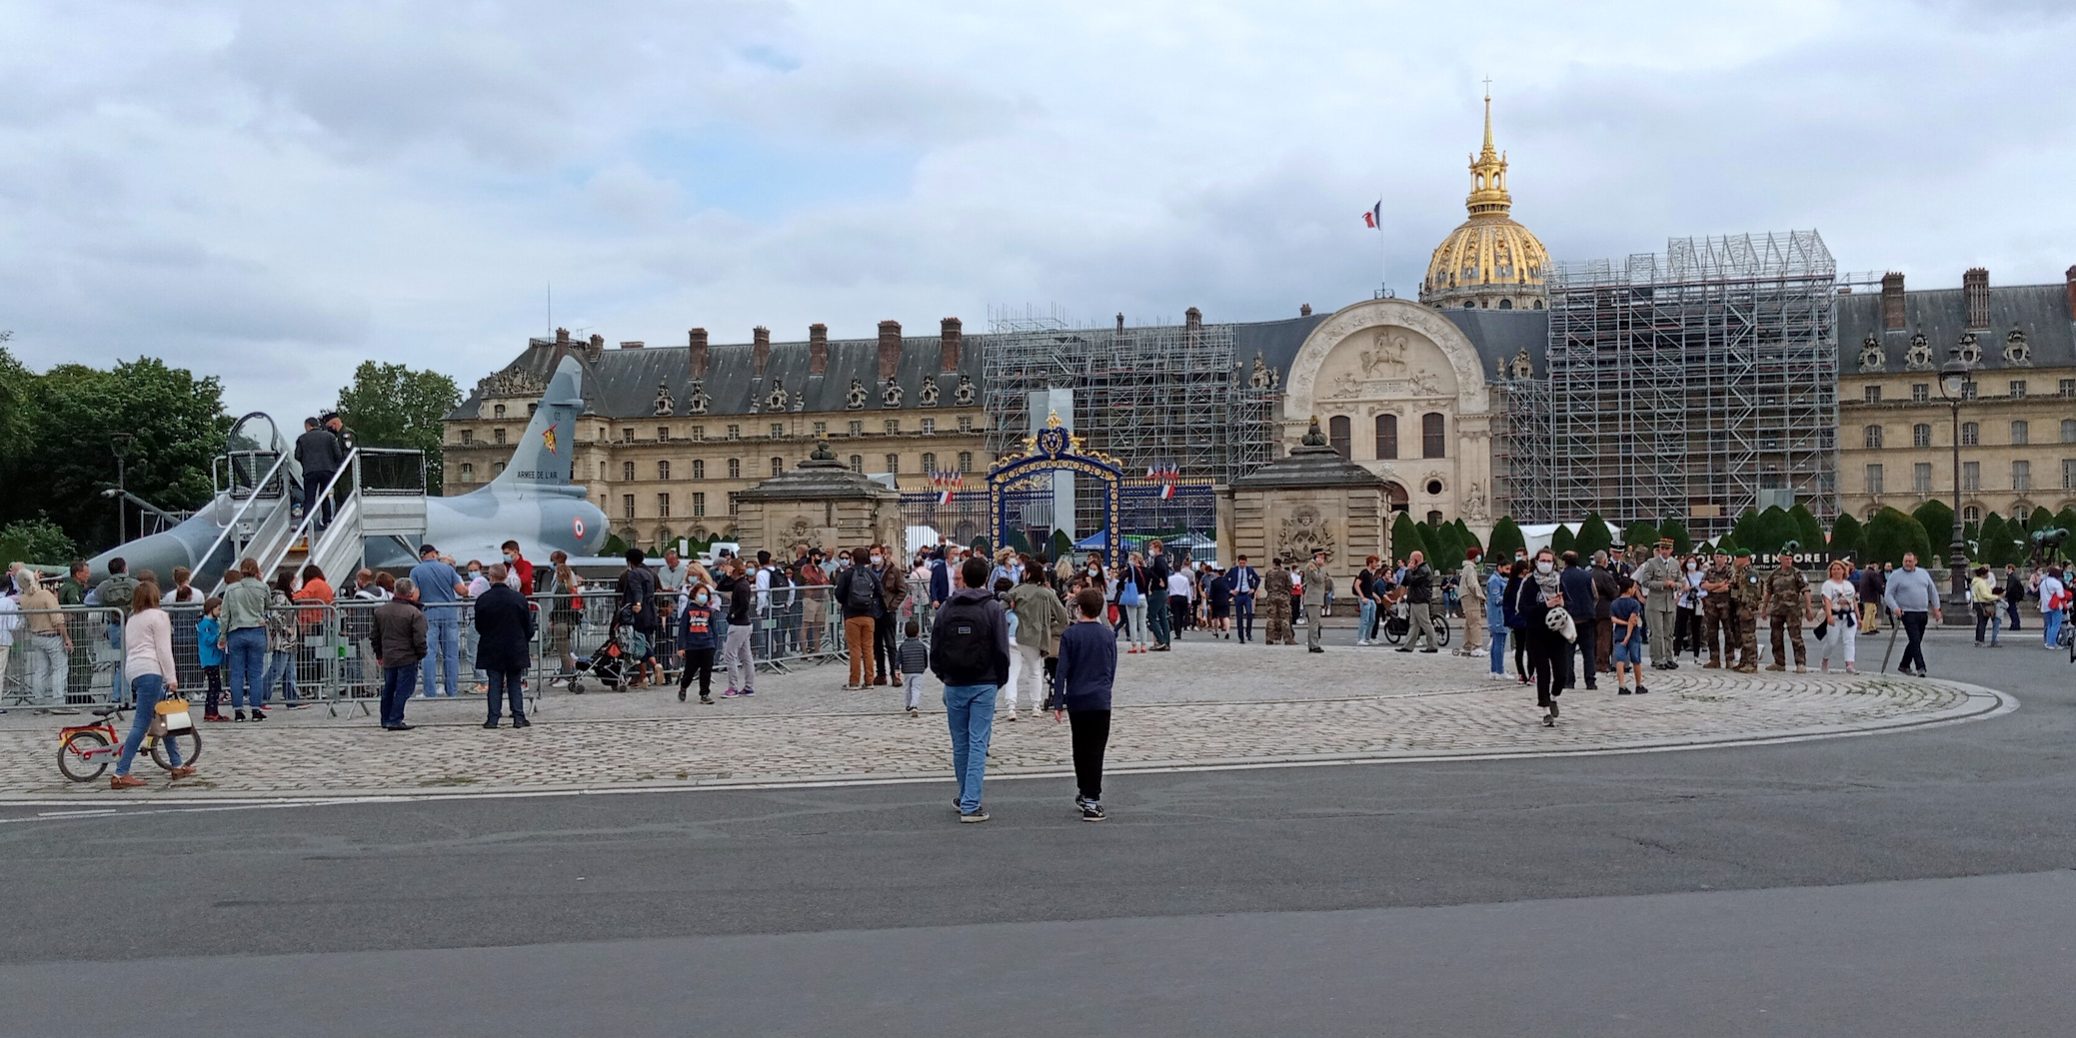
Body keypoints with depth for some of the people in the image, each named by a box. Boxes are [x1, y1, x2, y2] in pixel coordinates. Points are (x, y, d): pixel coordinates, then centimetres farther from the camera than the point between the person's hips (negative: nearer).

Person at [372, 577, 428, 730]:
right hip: (407, 658, -6)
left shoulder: (380, 611, 6)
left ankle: (386, 720, 27)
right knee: (403, 690, -1)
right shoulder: (414, 613, -15)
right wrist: (421, 655, -1)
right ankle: (395, 721, -4)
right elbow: (420, 639, -16)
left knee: (388, 689, 18)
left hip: (388, 658, 6)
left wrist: (379, 654, 24)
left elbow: (375, 636, 14)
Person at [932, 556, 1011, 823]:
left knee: (960, 744, 14)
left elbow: (935, 650, 4)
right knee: (978, 743, -3)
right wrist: (1000, 680, 7)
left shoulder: (946, 609, 2)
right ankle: (971, 804, -8)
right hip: (984, 685, -3)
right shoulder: (993, 609, -6)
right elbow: (1002, 650, -8)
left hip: (954, 686, 3)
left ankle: (967, 799, 25)